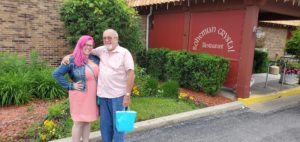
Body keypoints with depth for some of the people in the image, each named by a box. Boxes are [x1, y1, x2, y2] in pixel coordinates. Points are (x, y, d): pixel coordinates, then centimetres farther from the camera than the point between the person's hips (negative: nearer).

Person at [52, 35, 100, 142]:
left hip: (92, 95, 6)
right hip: (80, 96, -5)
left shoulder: (94, 58, 3)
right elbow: (56, 74, -13)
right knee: (79, 122, 5)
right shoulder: (73, 60, -13)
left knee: (87, 121, 16)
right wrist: (70, 86, -15)